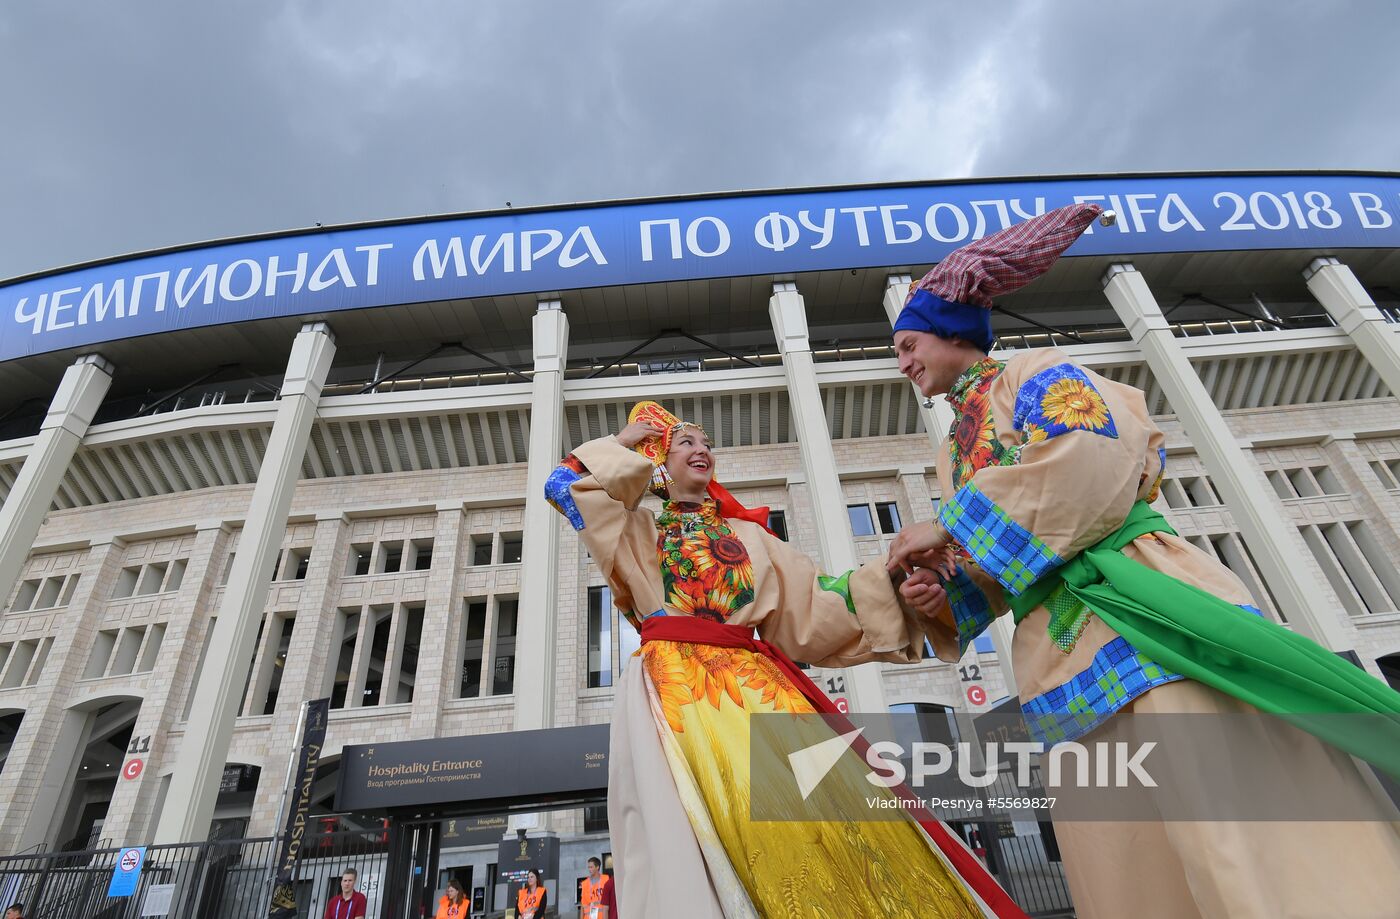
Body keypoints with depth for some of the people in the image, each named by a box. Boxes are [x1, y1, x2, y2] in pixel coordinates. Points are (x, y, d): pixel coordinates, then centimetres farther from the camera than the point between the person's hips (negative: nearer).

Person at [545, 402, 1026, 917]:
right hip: (676, 686, -3)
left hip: (757, 682, 3)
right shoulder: (639, 531, 19)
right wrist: (622, 444, 20)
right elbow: (564, 488, 9)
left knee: (829, 809, -14)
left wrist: (889, 576, 1)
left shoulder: (748, 533, 24)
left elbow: (811, 603, 15)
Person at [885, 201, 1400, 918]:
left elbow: (1098, 455, -17)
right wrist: (943, 597, -3)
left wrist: (951, 523, -14)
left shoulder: (1032, 374, 5)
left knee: (1246, 853, -11)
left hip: (1143, 615, -6)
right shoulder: (954, 451, 25)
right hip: (1063, 658, 7)